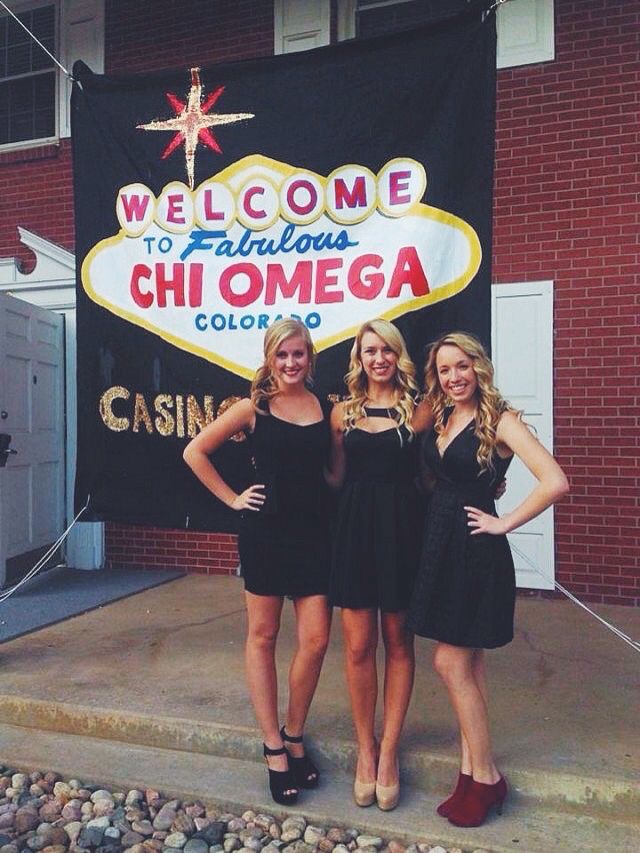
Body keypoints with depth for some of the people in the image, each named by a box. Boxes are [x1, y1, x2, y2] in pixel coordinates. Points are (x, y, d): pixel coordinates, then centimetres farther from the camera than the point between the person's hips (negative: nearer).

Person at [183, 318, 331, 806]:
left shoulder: (327, 409, 5)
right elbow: (195, 452, 1)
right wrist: (232, 499, -2)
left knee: (316, 639, 2)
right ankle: (274, 749, 23)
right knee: (262, 637, 7)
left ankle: (294, 734, 27)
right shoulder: (254, 407, -3)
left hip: (314, 531, 3)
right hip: (265, 530, -2)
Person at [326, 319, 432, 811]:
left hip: (402, 529, -1)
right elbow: (336, 477, 11)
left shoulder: (419, 411, 2)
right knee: (358, 645, 3)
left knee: (398, 641, 8)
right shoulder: (343, 413, 9)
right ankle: (365, 749, 21)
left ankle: (388, 749, 22)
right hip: (356, 527, 2)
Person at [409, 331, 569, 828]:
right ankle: (473, 774, 26)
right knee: (467, 663, 13)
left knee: (450, 662, -1)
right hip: (440, 545, 7)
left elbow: (555, 482, -22)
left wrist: (504, 523, -15)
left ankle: (484, 777, 16)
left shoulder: (499, 420, -13)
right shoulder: (440, 419, 8)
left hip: (475, 551, -7)